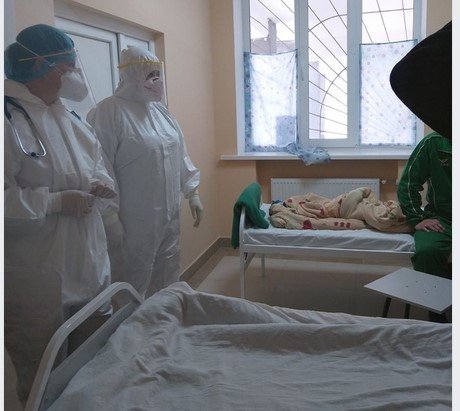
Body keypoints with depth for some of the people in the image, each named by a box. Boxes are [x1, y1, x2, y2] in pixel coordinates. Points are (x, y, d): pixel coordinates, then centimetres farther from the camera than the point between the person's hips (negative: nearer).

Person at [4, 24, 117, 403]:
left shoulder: (65, 116, 9)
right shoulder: (10, 119, -15)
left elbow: (96, 164, 21)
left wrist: (99, 184, 0)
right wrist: (57, 202, -20)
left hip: (89, 268, 7)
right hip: (37, 280, -7)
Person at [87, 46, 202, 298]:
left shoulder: (159, 110, 10)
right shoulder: (109, 112, -14)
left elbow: (180, 155, 16)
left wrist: (192, 193, 13)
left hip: (169, 218, 8)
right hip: (134, 223, -7)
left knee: (167, 288, 19)